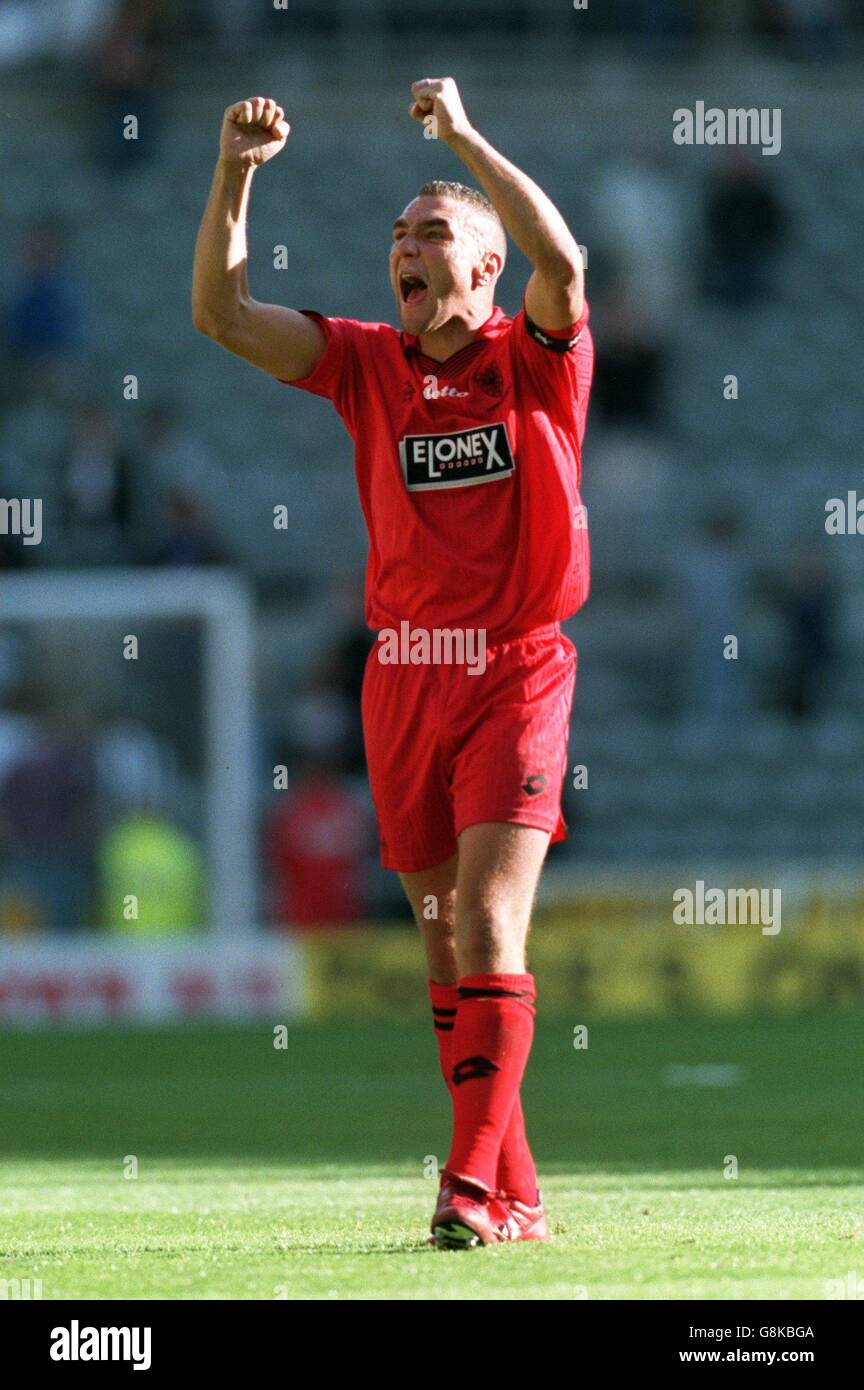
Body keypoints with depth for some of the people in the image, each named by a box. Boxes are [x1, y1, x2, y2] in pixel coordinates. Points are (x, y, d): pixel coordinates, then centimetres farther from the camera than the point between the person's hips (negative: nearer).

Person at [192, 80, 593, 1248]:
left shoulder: (536, 357, -3)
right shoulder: (368, 364, 7)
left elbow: (563, 263, -24)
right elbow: (221, 313, 0)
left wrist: (463, 133, -24)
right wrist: (235, 174, -12)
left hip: (518, 676, -4)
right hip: (404, 678, 4)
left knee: (488, 923, -15)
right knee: (447, 942, 7)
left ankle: (475, 1183, -19)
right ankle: (515, 1194, 15)